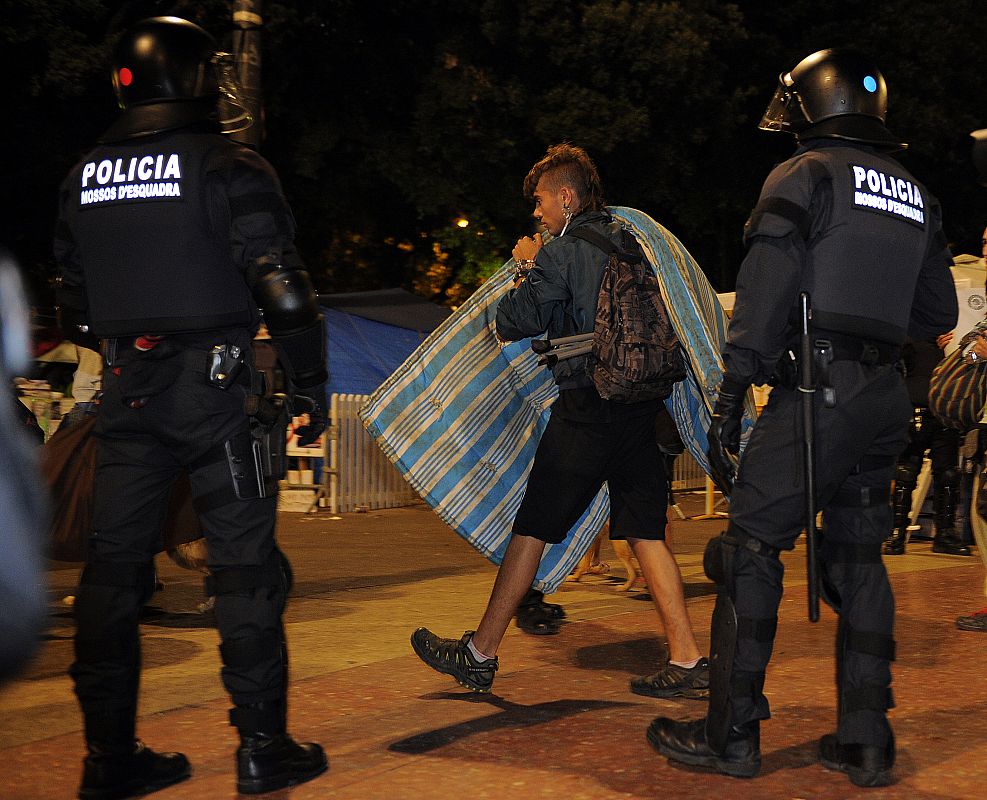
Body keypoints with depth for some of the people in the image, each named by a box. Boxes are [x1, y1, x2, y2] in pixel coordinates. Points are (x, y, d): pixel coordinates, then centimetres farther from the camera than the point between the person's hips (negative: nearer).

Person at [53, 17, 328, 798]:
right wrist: (311, 381, -2)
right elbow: (283, 290, -13)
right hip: (214, 387, -5)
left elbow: (75, 308, 14)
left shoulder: (83, 179, 10)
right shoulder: (229, 168, -8)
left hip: (126, 390, 5)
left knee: (115, 566, 9)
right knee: (245, 564, 3)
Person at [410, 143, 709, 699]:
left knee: (533, 528, 2)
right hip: (640, 405, 6)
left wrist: (528, 268, 7)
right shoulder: (630, 242, 13)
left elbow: (512, 323, -10)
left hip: (585, 410, -6)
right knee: (647, 533, 8)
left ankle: (480, 654, 13)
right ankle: (688, 662, 4)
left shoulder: (562, 252, -7)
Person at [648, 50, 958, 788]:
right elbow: (938, 313, 19)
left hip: (817, 390, -7)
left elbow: (766, 291, -12)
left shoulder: (805, 176, -2)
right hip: (886, 396, 7)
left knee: (751, 551, -1)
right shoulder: (914, 195, 18)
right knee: (857, 559, 12)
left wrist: (732, 393, -11)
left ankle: (732, 734, 0)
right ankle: (867, 740, 12)